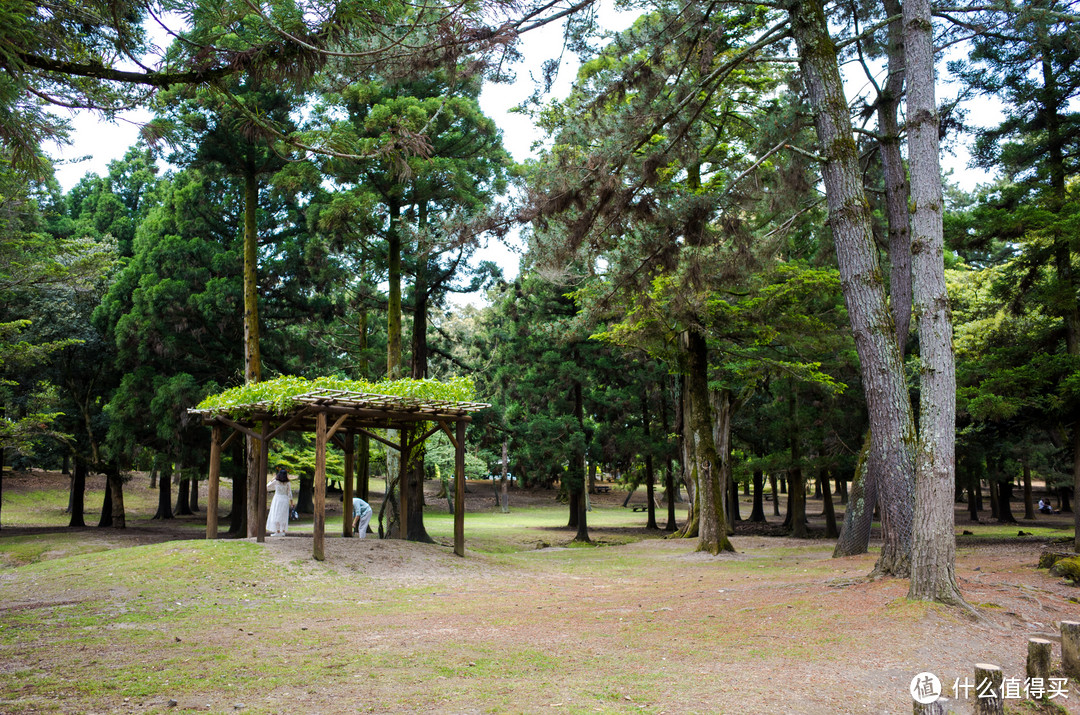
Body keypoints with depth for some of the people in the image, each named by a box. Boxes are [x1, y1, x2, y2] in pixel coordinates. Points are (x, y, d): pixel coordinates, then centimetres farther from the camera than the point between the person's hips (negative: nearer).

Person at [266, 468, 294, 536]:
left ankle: (278, 532, -6)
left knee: (276, 515, 0)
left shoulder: (276, 481, -6)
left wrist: (272, 479, 19)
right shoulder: (288, 483, -1)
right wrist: (291, 504, 4)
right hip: (285, 500, 3)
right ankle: (283, 531, 7)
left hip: (277, 499, -3)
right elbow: (289, 494, -1)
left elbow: (267, 486, 9)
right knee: (284, 516, 9)